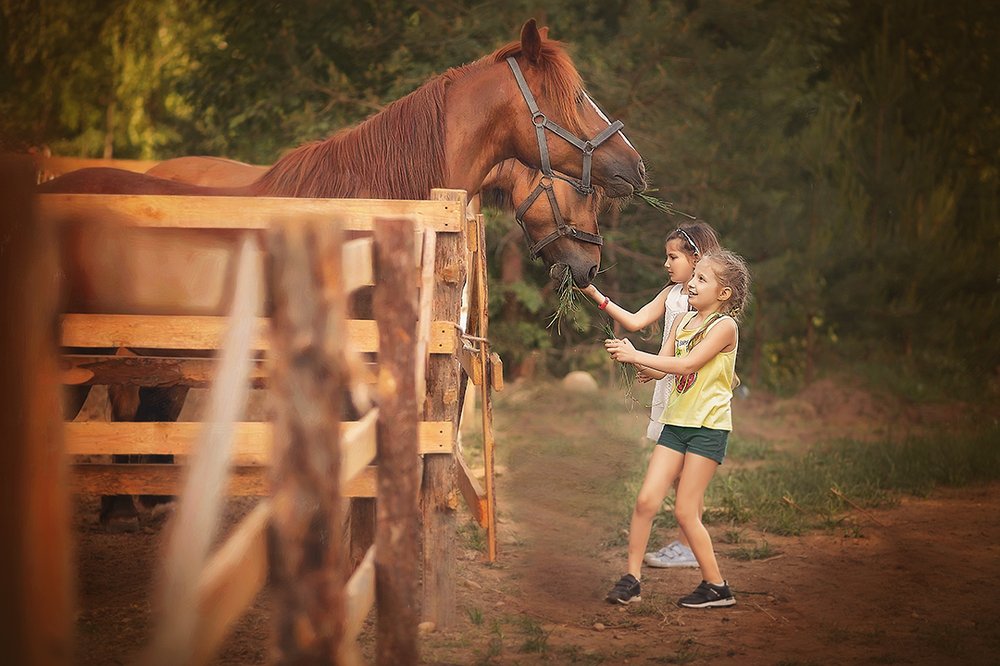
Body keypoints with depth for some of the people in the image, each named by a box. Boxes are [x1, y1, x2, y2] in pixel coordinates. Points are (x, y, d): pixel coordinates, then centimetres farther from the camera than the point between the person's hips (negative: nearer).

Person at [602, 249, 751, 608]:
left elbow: (686, 365, -21)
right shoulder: (682, 322, 12)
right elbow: (663, 369, 5)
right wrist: (628, 355, -12)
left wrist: (636, 355, -20)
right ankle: (631, 580, 5)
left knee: (685, 511, -5)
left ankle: (716, 586, 7)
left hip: (708, 427, -6)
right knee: (646, 500, -2)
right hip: (676, 421, 6)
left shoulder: (725, 326, -10)